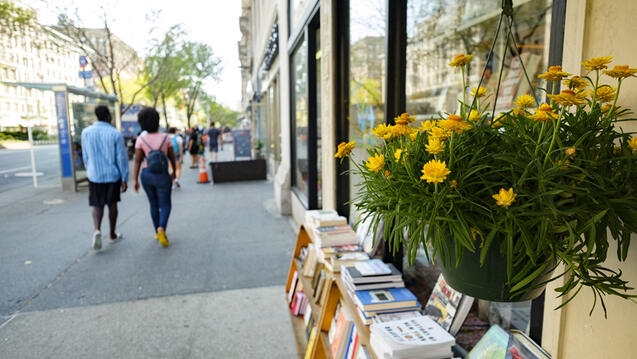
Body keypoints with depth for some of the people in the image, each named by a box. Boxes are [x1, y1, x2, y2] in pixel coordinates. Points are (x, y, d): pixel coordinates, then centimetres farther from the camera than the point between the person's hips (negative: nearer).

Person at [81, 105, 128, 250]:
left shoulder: (86, 132, -2)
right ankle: (112, 234, 25)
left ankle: (97, 230, -14)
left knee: (97, 205, 11)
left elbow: (85, 156, 7)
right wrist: (124, 179, -3)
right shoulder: (116, 134, -10)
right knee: (112, 204, 13)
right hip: (112, 175, -2)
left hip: (94, 176, 2)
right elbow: (122, 158, -10)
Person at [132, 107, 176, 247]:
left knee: (153, 204, 21)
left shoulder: (141, 139, -5)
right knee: (165, 205, 7)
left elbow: (137, 161, -7)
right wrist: (174, 172, 16)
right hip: (162, 176, -2)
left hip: (146, 175, 2)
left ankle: (157, 232, 27)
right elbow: (172, 157, 1)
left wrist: (135, 180, -3)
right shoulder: (165, 137, -7)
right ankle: (161, 229, -19)